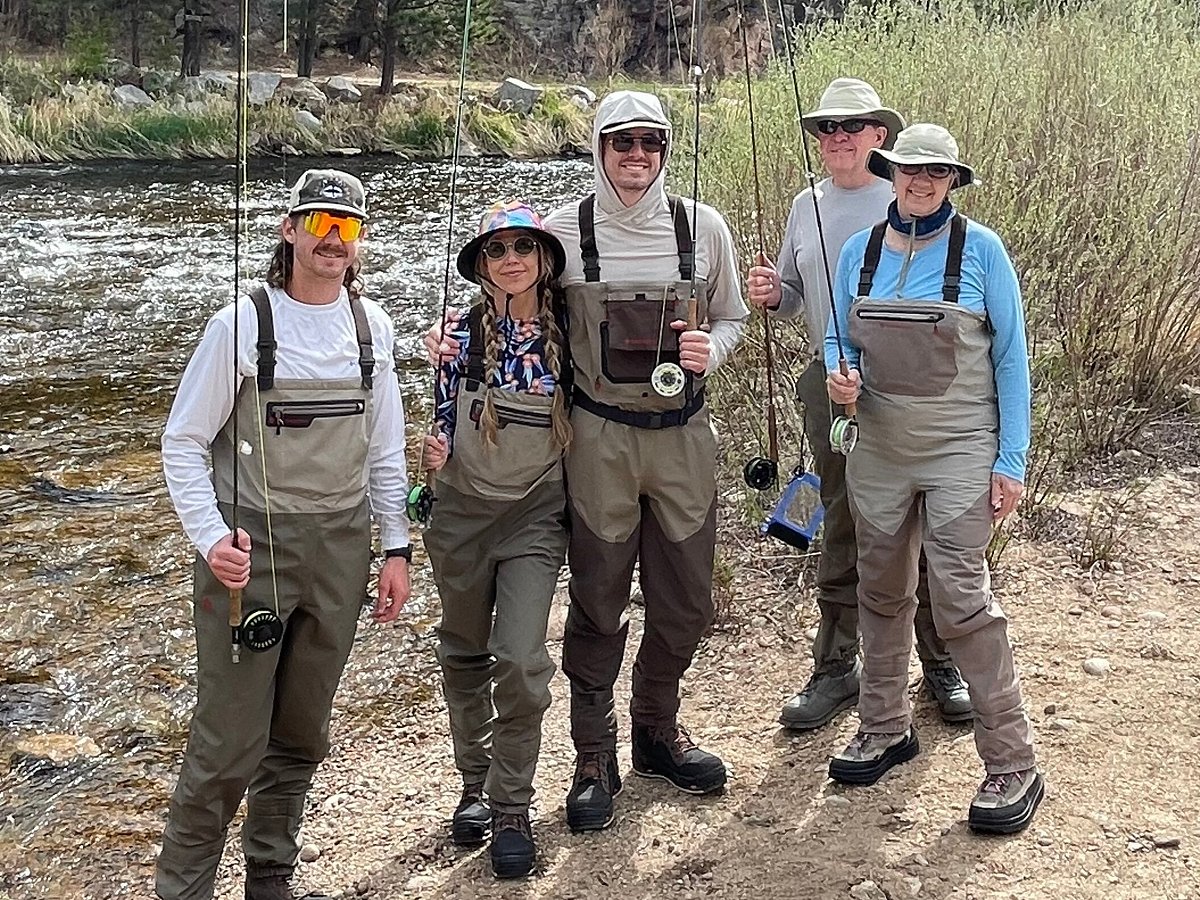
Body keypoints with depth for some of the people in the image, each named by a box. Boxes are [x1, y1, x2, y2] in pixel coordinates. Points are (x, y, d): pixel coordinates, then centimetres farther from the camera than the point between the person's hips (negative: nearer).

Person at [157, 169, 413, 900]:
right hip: (252, 546, -4)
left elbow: (384, 447, 10)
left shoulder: (372, 326, 4)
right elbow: (184, 442, -5)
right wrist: (211, 537, -17)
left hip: (341, 549, 4)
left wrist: (396, 547, 6)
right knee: (230, 739, -3)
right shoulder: (242, 325, -9)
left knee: (303, 733, 14)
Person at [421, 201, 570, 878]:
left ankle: (512, 809, 5)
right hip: (463, 511, 1)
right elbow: (446, 415, 4)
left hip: (536, 516, -1)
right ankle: (476, 784, 31)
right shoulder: (465, 332, -5)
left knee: (520, 660, -11)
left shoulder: (568, 332, -3)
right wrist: (437, 447, -17)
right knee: (465, 655, 13)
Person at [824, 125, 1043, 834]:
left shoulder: (980, 249, -6)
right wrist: (838, 376, -9)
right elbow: (838, 339, 15)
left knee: (961, 596, -10)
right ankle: (886, 728, 31)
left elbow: (1011, 357, -4)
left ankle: (1013, 762, 0)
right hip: (879, 450, 5)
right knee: (882, 590, 13)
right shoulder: (859, 251, 5)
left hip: (960, 452, -5)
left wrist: (1011, 460, -8)